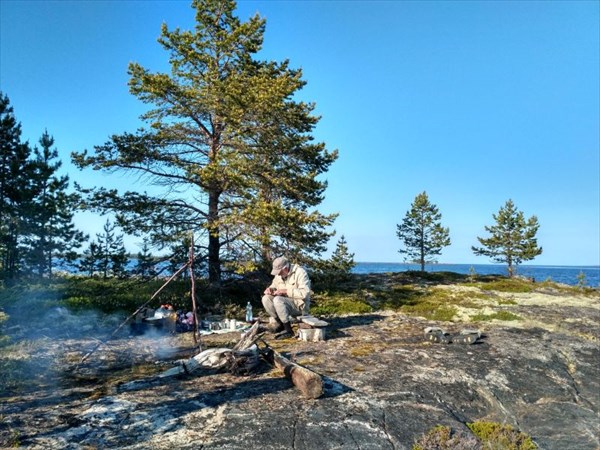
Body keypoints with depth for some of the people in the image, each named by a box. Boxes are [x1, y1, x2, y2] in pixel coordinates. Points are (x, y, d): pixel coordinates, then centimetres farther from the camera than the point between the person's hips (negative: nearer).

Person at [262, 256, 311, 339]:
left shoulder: (300, 272, -17)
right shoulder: (279, 274, 6)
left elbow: (305, 293, -26)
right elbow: (274, 285, 18)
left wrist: (285, 291, -26)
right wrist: (270, 289, -7)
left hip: (300, 305, -7)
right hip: (285, 303, 8)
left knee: (278, 300, -31)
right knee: (266, 298, -12)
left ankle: (288, 330, -22)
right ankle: (279, 323, 0)